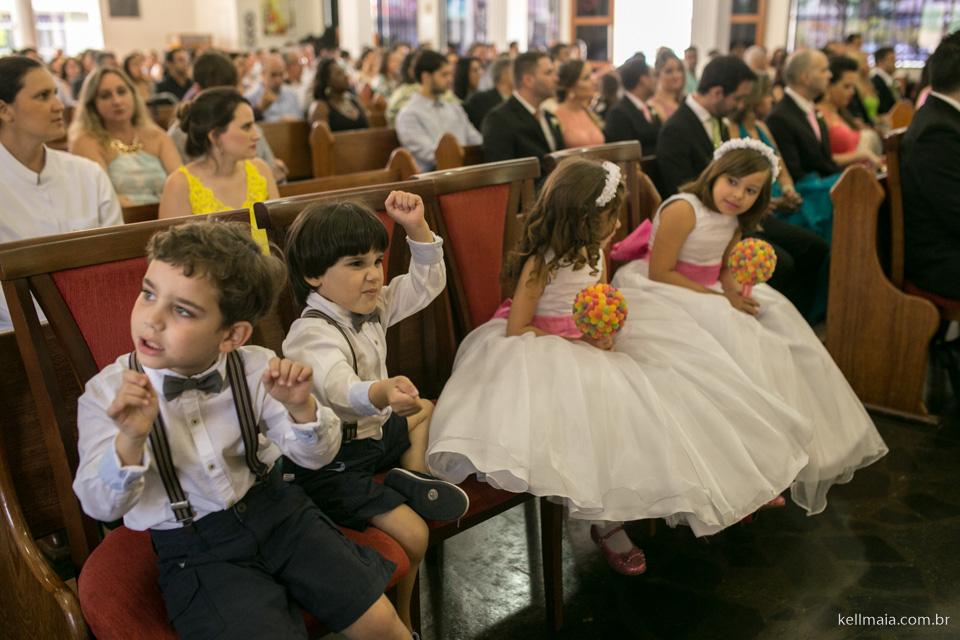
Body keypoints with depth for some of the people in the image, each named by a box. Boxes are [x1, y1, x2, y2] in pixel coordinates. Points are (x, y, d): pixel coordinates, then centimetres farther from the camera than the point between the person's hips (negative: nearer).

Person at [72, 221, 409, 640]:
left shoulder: (255, 370, -7)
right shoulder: (106, 394, -10)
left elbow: (315, 456, -4)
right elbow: (102, 507, -12)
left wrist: (300, 406, -25)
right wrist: (130, 439, -31)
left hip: (275, 510, 2)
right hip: (193, 550, -1)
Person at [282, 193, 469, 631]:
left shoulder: (372, 308, 2)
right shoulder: (313, 334, -27)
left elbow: (425, 283, 9)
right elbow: (337, 385, -48)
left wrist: (417, 227, -5)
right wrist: (381, 393, -70)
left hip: (371, 432, 10)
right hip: (329, 463, -10)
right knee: (413, 535, -18)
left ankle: (410, 476, 8)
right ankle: (400, 618, 6)